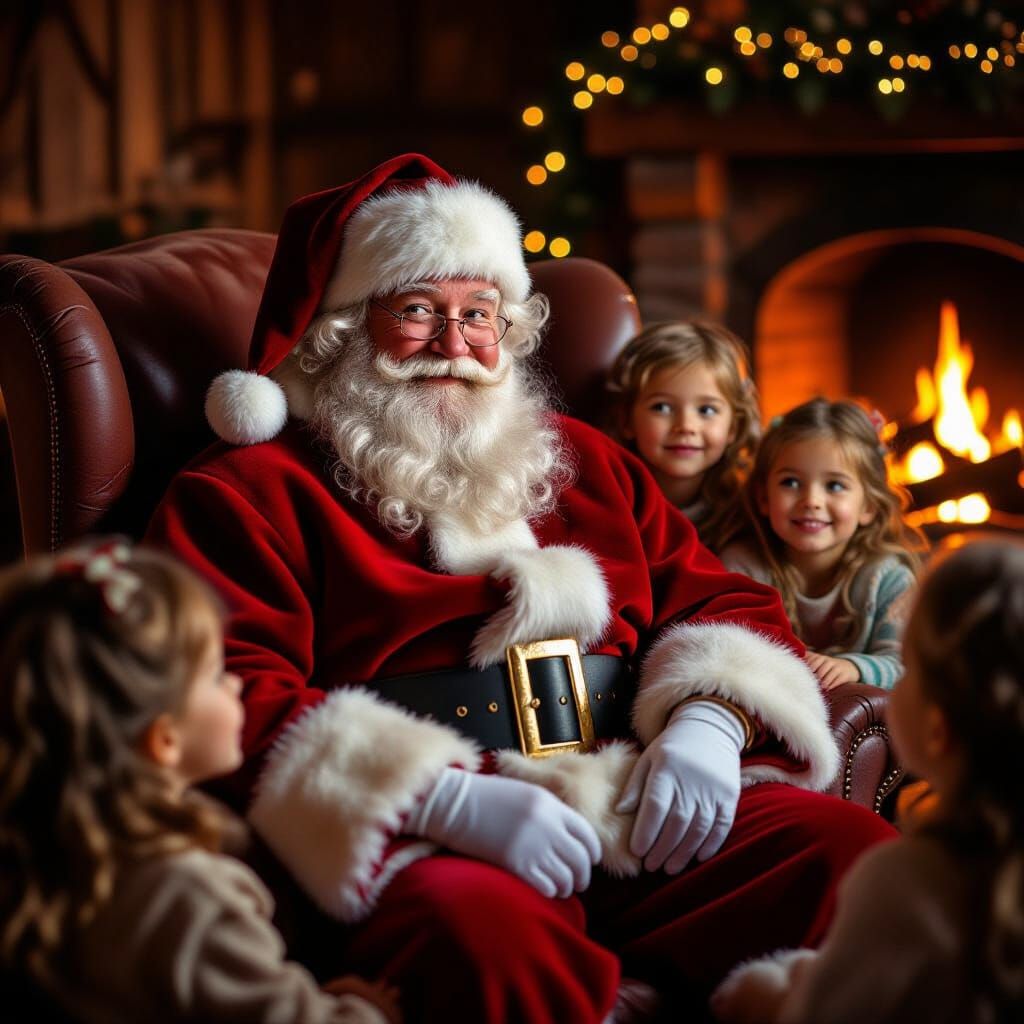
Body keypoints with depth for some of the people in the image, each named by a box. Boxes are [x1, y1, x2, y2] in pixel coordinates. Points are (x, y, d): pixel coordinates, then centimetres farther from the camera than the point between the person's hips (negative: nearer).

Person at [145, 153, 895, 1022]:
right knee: (482, 926, -39)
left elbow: (725, 602, 24)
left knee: (847, 846, -20)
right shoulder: (248, 494, 9)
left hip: (639, 820, 5)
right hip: (426, 849, -5)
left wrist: (708, 723, -1)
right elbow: (233, 705, -5)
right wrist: (451, 801, -20)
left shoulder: (582, 463, 27)